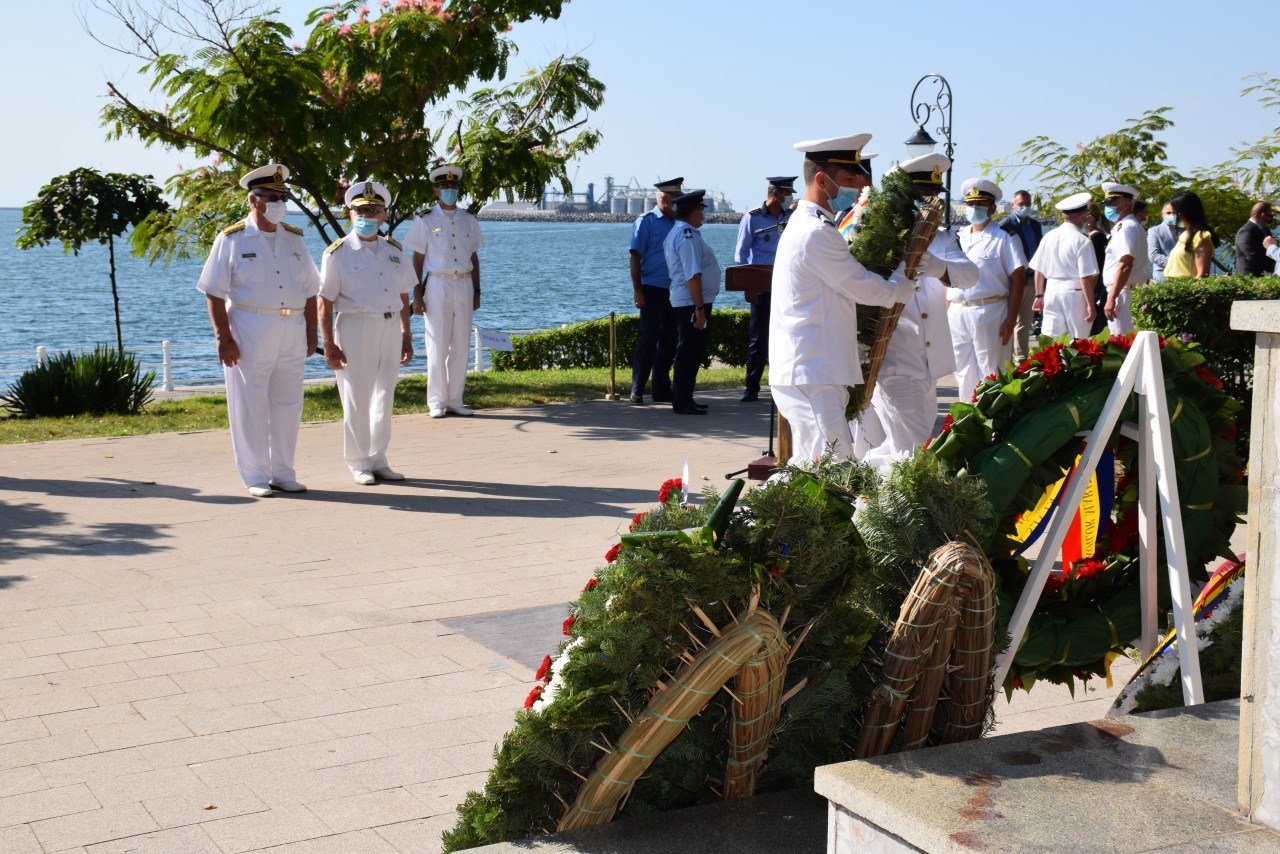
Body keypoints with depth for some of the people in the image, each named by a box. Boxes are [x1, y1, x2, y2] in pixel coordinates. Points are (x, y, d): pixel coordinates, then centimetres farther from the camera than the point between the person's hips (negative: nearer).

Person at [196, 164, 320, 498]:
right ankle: (255, 477, 8)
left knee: (288, 404, 8)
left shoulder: (294, 239, 13)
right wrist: (223, 339, -13)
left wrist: (311, 333, 7)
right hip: (249, 331, -5)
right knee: (250, 406, 0)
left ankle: (283, 473, 19)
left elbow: (310, 291, 14)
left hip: (291, 332, 5)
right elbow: (214, 293, -6)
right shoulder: (232, 240, -2)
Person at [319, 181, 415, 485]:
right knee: (357, 398, 0)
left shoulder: (394, 251, 12)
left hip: (390, 329, 5)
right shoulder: (338, 253, -4)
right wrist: (328, 344, -12)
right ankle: (358, 463, 12)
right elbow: (325, 302, -7)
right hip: (355, 327, -5)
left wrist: (406, 334, 13)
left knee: (385, 397, 10)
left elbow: (403, 296, 17)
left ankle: (378, 459, 21)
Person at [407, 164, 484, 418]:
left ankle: (455, 401, 11)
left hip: (464, 285, 4)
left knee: (461, 347, 4)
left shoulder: (469, 220, 12)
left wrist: (476, 291, 10)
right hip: (438, 285, -3)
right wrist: (417, 295, -5)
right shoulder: (425, 220, 2)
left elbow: (474, 257, 15)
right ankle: (436, 402, 3)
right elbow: (418, 260, 1)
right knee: (437, 347, -4)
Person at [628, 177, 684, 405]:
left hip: (674, 291, 6)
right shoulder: (646, 222, -4)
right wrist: (637, 291, -13)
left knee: (668, 341, 9)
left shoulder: (679, 223, 13)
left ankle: (662, 390, 18)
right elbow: (635, 257, -7)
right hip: (653, 290, -6)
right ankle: (637, 391, -1)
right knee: (649, 339, -7)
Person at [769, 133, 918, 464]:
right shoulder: (816, 233, -16)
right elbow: (869, 290, -11)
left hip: (808, 373, 11)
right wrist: (907, 283, 7)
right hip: (811, 377, -11)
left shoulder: (806, 225, 18)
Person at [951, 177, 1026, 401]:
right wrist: (946, 312, 10)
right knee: (964, 372, 13)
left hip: (990, 313, -5)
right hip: (957, 313, 6)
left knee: (990, 373, -1)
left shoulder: (1003, 238, -3)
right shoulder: (957, 238, 13)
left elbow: (1017, 279, -7)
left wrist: (1011, 319, -14)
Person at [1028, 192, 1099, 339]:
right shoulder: (1082, 241, -12)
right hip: (1074, 293, -5)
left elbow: (1038, 270, 10)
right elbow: (1086, 277, -14)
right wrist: (1090, 305, -9)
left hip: (1052, 290, 5)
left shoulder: (1048, 237, 4)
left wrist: (1039, 295, 21)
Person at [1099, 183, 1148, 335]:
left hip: (1125, 293, -10)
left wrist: (1111, 298, -22)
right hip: (1122, 293, 10)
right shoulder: (1122, 227, 20)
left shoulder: (1127, 227, -11)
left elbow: (1125, 266, -20)